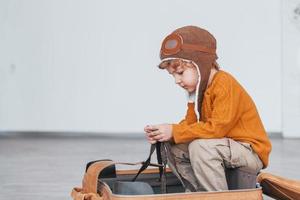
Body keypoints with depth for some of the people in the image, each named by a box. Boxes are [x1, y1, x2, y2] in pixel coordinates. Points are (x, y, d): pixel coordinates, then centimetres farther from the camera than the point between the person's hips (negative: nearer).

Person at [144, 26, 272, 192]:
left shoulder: (225, 84, -21)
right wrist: (166, 133, -14)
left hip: (251, 152, -9)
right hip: (227, 147, 9)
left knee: (200, 146, -32)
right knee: (174, 149, 4)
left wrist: (174, 132, -25)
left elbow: (217, 128, -29)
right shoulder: (198, 90, 9)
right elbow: (189, 123, 6)